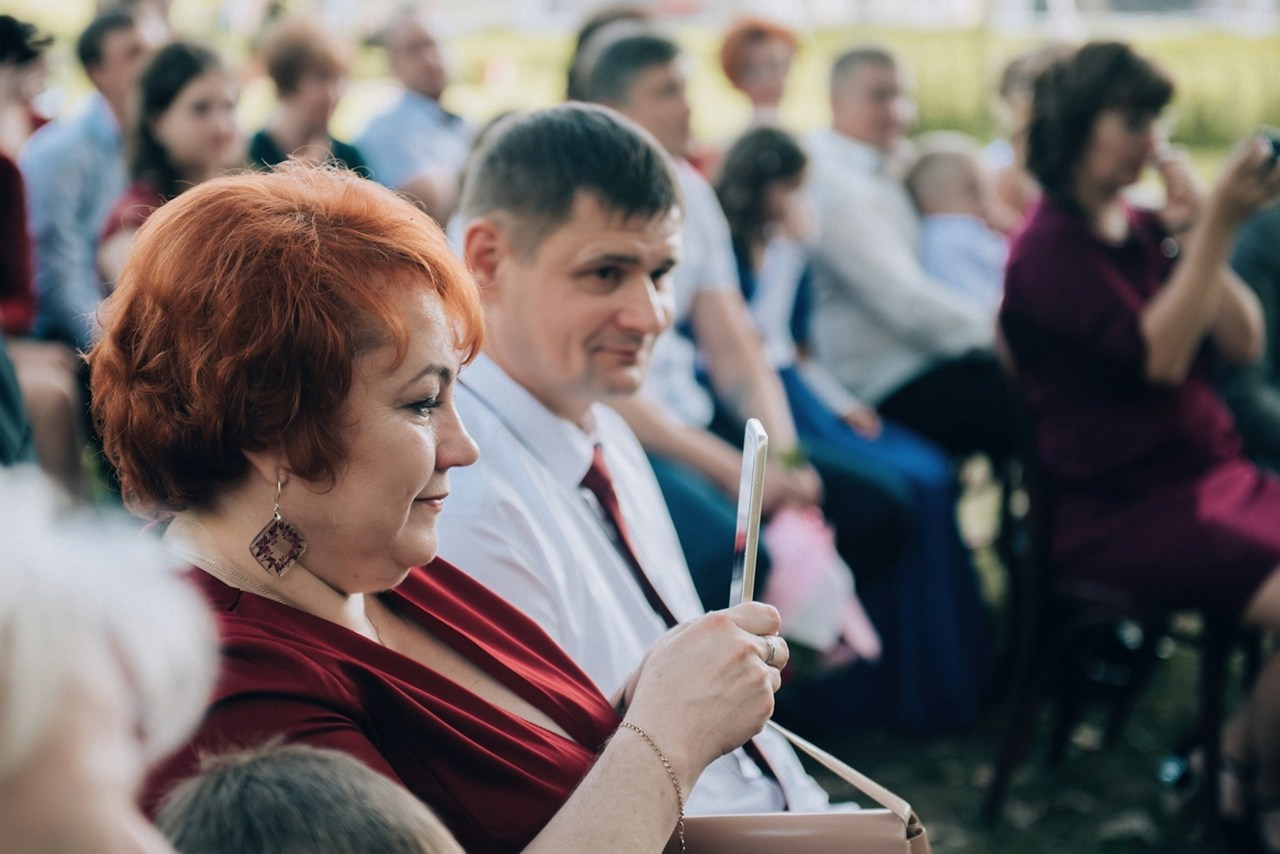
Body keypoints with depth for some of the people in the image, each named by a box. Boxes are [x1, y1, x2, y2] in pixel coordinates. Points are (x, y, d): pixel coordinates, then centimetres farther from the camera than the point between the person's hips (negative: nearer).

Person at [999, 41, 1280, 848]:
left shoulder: (1143, 228, 11)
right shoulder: (1051, 247, -9)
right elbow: (1158, 355, -21)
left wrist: (1193, 232, -4)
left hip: (1214, 472, 7)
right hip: (1123, 508, -7)